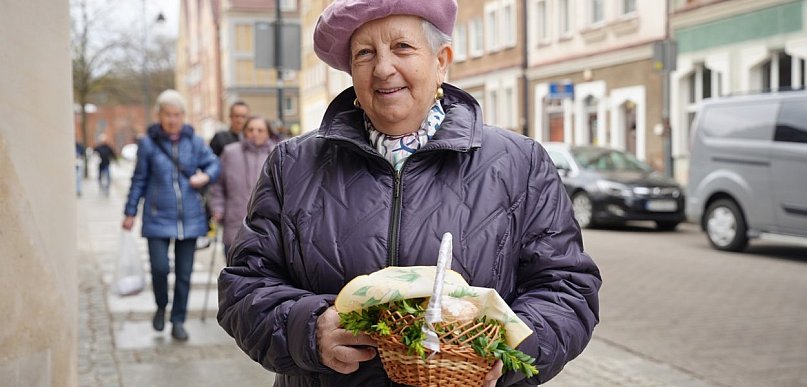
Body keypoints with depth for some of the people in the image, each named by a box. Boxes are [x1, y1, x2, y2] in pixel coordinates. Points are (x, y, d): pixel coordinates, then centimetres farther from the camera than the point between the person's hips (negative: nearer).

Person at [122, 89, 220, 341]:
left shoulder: (194, 141, 4)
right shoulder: (148, 143, 0)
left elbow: (214, 163, 14)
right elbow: (139, 179, 6)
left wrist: (206, 176, -8)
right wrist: (130, 212, 7)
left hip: (189, 218, 2)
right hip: (158, 218, -2)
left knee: (184, 273, 6)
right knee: (160, 268, -11)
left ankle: (178, 321, 20)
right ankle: (161, 307, 19)